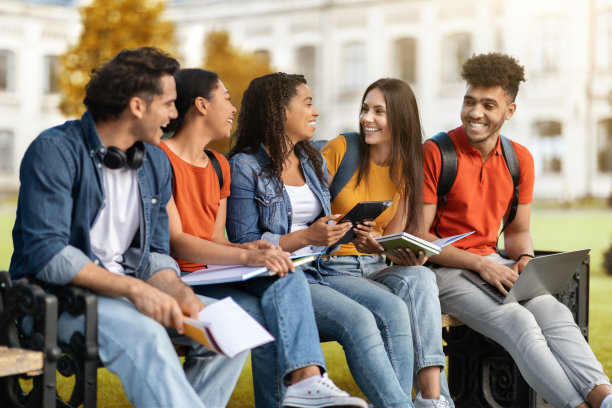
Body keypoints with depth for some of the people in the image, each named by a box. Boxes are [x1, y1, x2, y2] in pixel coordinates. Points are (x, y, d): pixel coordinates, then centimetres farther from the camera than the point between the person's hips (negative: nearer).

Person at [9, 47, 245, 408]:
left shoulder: (156, 162, 11)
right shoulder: (55, 151, -13)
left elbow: (155, 252, 12)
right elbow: (47, 253, -21)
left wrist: (178, 291, -11)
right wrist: (134, 289, -27)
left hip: (131, 293, 7)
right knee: (146, 336, -34)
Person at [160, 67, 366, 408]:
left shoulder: (219, 166, 19)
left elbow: (215, 240, 14)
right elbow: (175, 241, -18)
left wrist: (249, 248, -9)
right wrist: (246, 256, -28)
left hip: (213, 273, 7)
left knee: (288, 275, -22)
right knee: (263, 315, -28)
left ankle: (306, 380, -40)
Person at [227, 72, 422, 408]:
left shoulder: (313, 162, 19)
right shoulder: (245, 167, -3)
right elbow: (245, 245, -8)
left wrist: (341, 232, 1)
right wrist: (307, 236, -17)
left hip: (318, 269, 7)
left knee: (392, 308, -21)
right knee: (358, 320, -30)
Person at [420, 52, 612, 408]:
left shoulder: (520, 159, 9)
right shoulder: (435, 154, -9)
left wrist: (525, 258, -5)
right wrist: (479, 263, -16)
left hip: (492, 262, 5)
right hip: (445, 269, -5)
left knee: (554, 312, -23)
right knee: (518, 323, -29)